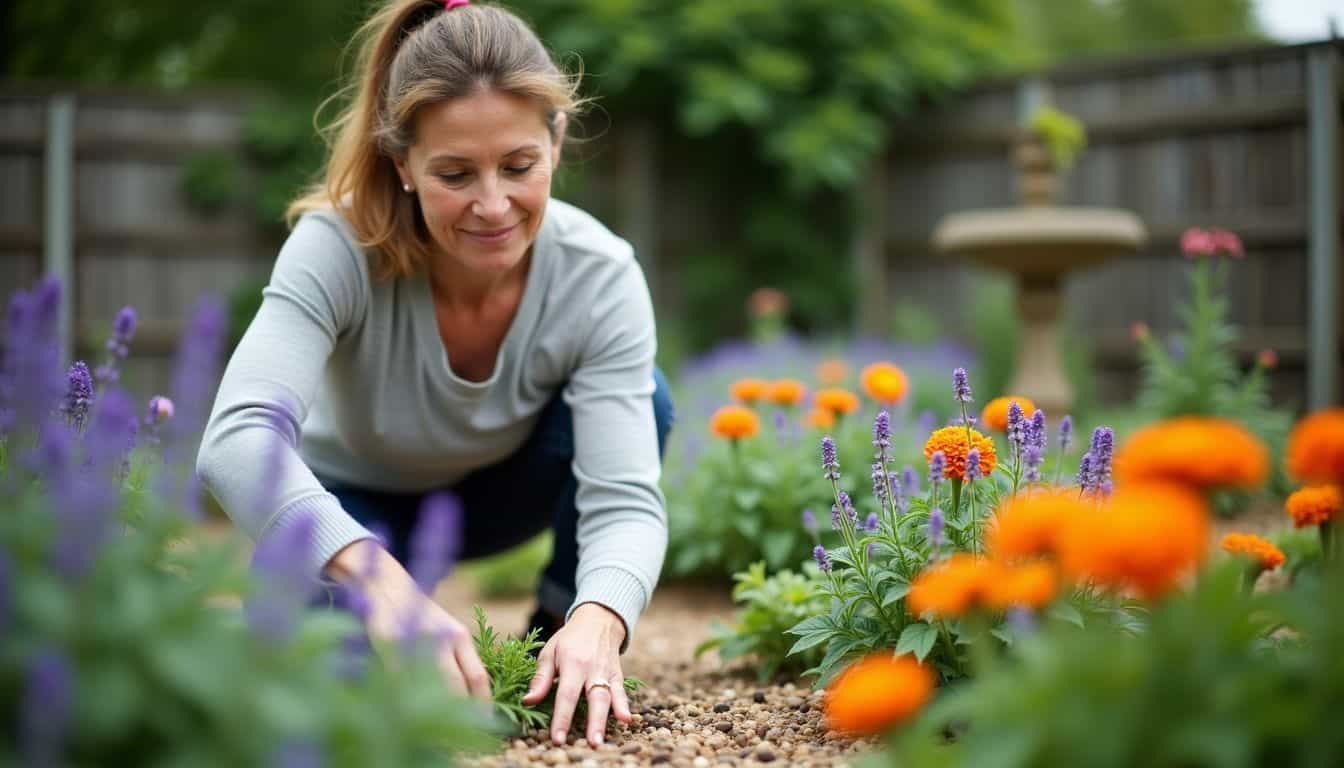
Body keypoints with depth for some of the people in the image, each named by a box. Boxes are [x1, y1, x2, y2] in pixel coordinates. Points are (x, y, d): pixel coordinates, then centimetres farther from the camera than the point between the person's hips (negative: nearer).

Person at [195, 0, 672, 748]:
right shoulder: (339, 248, -34)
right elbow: (239, 438, -48)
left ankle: (565, 647, -7)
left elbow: (625, 499, -35)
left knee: (642, 399, -29)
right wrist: (386, 585, -64)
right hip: (354, 504, -1)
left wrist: (596, 623, -58)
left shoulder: (600, 276, -29)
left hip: (499, 491, 2)